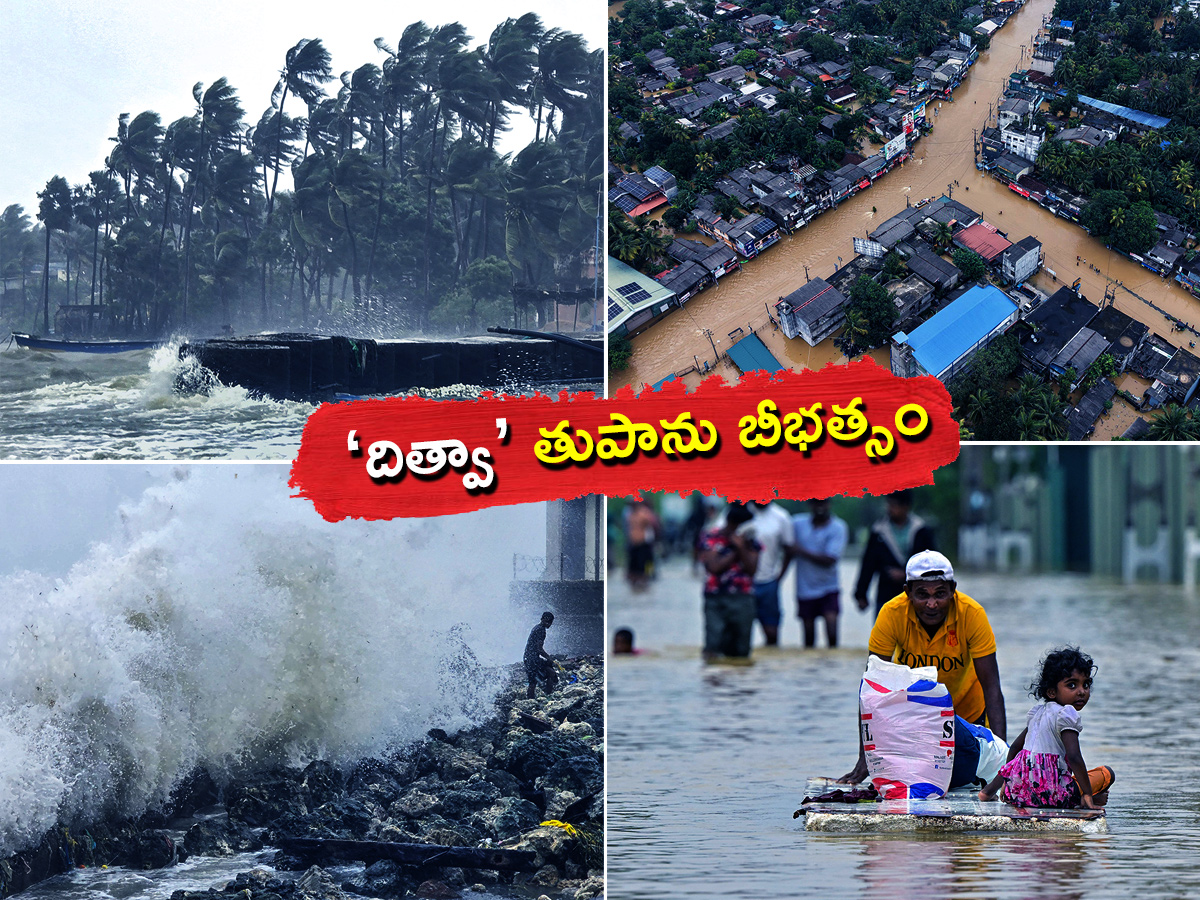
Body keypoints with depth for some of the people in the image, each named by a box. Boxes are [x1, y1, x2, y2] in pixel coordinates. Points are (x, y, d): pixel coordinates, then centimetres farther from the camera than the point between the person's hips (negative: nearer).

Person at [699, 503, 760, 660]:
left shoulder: (750, 540, 9)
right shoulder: (711, 538, 2)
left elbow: (752, 569, -1)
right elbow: (714, 567, -9)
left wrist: (741, 548, -12)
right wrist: (735, 552, -5)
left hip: (743, 598, 2)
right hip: (716, 598, -2)